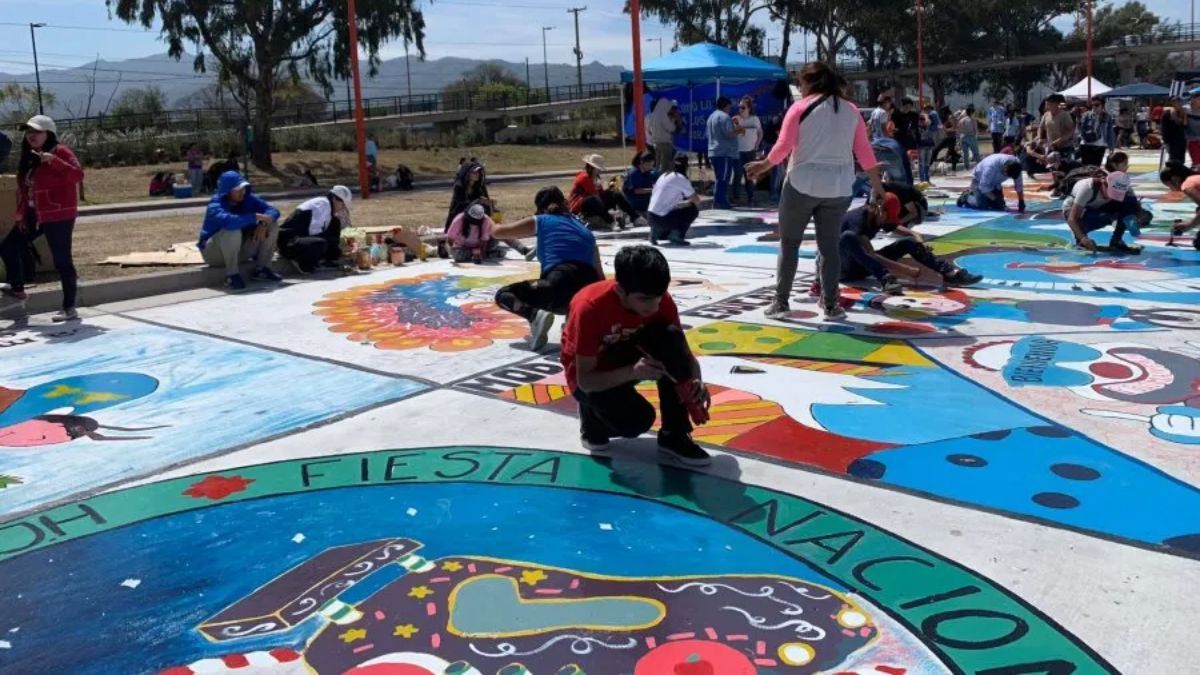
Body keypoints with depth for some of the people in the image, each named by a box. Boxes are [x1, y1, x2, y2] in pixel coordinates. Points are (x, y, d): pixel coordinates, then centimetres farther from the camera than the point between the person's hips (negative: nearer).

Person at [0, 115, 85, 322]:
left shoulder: (61, 152, -10)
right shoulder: (28, 157, 13)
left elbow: (77, 175, -26)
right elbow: (23, 188, 15)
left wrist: (54, 160, -34)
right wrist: (21, 215, 9)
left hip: (59, 216, -9)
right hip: (33, 215, 9)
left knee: (62, 261, -6)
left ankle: (69, 308, 1)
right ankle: (17, 291, 31)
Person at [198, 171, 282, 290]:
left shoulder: (248, 198, -7)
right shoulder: (216, 205, -25)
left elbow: (273, 210, -13)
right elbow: (228, 221, -46)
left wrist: (263, 224, -34)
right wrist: (256, 217, -39)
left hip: (240, 250, 6)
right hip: (214, 252, -6)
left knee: (272, 224, -7)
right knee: (233, 231, -38)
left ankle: (262, 269, -3)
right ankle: (232, 276, -25)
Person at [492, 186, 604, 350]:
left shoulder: (541, 221, 18)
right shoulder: (585, 229, 29)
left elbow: (498, 232, 28)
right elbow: (600, 276, 29)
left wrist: (493, 225, 52)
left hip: (559, 286, -5)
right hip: (590, 294, 5)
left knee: (503, 295, 18)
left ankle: (535, 315, -12)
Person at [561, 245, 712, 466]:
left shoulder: (660, 301, -20)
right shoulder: (590, 307, -33)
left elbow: (685, 354, -12)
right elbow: (585, 380, -29)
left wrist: (696, 382, -35)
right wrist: (633, 372, -44)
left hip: (627, 355, 4)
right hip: (592, 374, -4)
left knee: (670, 337, -28)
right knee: (638, 420, -31)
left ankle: (675, 436, -16)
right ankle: (594, 417, 6)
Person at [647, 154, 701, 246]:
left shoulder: (664, 176, 17)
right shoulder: (681, 178, -6)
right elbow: (696, 201, -2)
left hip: (650, 217, 8)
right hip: (662, 219, -8)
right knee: (693, 210, 2)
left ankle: (657, 232, 12)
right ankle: (676, 235, -5)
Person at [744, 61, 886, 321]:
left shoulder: (801, 107, -3)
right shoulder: (851, 111, 9)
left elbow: (783, 146, -7)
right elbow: (864, 151, 8)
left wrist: (765, 165, 10)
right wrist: (876, 183, 17)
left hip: (802, 185, -3)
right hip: (839, 188, 3)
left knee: (789, 243, 7)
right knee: (829, 245, 10)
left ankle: (781, 303, 8)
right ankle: (831, 306, 10)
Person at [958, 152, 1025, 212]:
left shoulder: (1016, 164, -23)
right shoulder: (992, 165, -41)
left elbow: (1019, 184, -12)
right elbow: (984, 186, -34)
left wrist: (1021, 202, -13)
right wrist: (995, 199, -31)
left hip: (995, 183, 6)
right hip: (979, 180, -6)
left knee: (1000, 206, -3)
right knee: (983, 205, -20)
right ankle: (966, 197, 8)